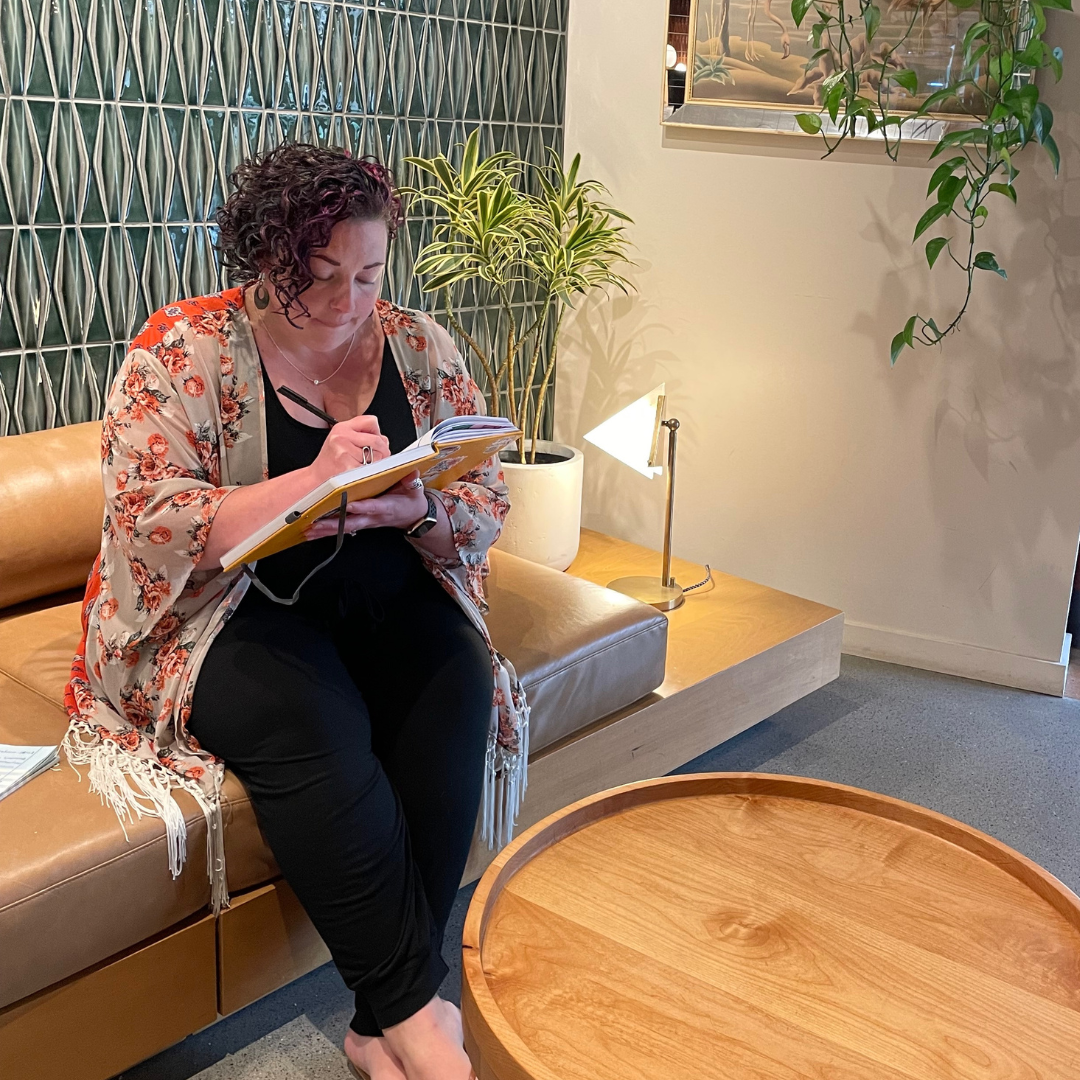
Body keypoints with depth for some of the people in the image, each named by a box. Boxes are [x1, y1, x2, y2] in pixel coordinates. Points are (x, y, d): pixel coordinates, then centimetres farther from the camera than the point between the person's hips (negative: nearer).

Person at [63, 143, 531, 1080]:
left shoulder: (418, 347, 6)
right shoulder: (185, 353, -5)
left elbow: (486, 505, 5)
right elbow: (146, 525, -15)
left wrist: (417, 508, -19)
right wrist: (310, 484, -26)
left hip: (391, 597, 4)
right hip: (230, 609, -3)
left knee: (459, 695, -27)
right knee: (311, 725, -34)